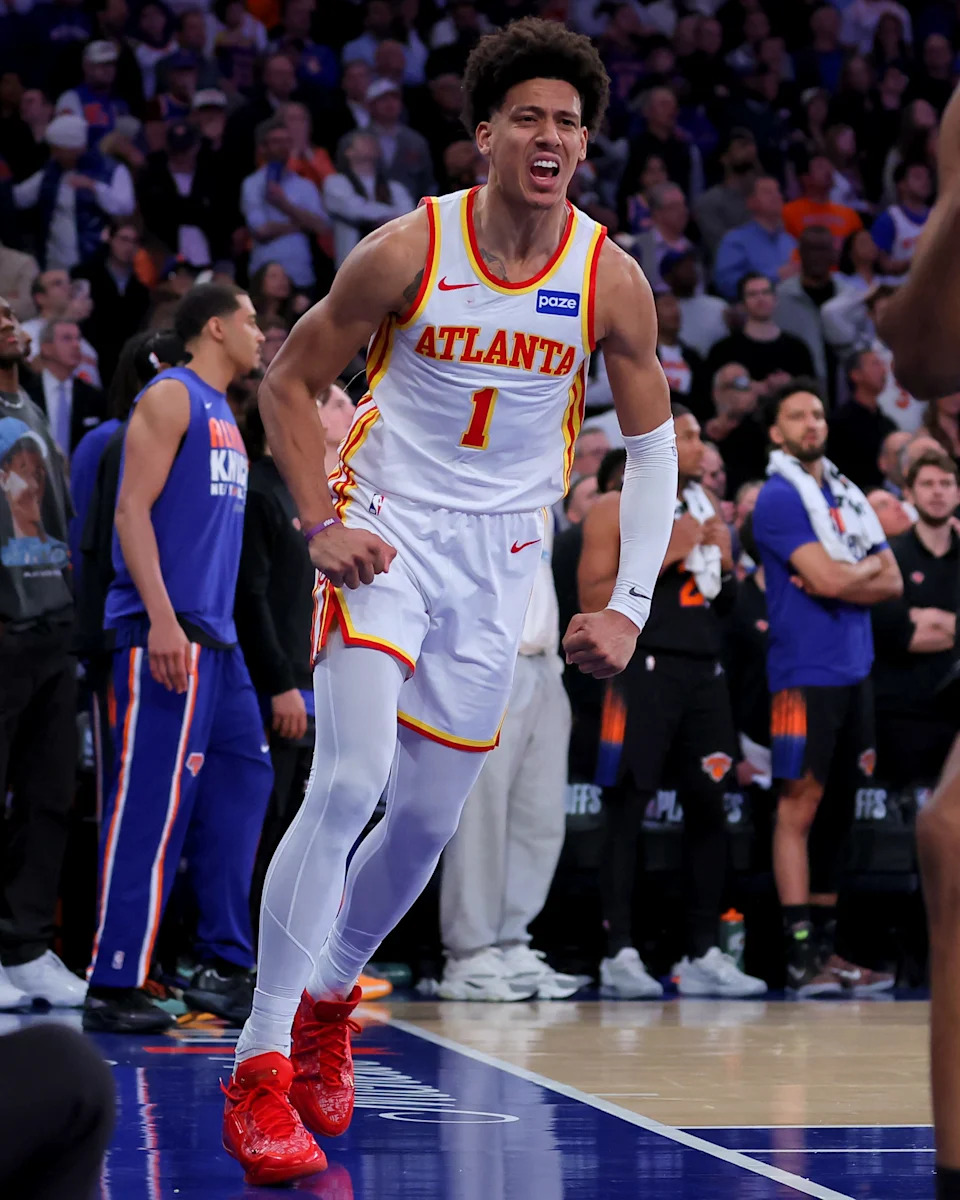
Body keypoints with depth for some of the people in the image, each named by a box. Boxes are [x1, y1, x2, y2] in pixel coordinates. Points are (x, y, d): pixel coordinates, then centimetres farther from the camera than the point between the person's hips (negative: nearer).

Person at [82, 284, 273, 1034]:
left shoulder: (224, 413, 21)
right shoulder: (170, 397, -6)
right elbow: (132, 508, -14)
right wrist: (161, 619, -23)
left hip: (214, 633, 10)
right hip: (166, 631, -10)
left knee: (242, 778, 9)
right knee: (152, 803, -10)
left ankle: (225, 964, 14)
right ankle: (115, 985, -9)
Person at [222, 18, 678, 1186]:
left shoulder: (610, 279, -7)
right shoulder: (407, 251, -13)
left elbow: (652, 444, 3)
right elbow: (288, 382, -1)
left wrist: (629, 605, -5)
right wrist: (321, 524, -12)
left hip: (500, 561, 4)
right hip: (387, 537, -3)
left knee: (427, 819, 9)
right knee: (349, 783, -20)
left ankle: (327, 1001, 36)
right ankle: (260, 1065, -17)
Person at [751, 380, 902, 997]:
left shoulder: (848, 495, 16)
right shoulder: (779, 499, -7)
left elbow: (892, 582, 10)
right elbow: (829, 579, -18)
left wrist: (841, 578, -8)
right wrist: (868, 565, 2)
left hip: (856, 669, 8)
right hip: (806, 673, -7)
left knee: (839, 807, 9)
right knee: (800, 805, -8)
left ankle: (826, 942, 14)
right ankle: (800, 954, -9)